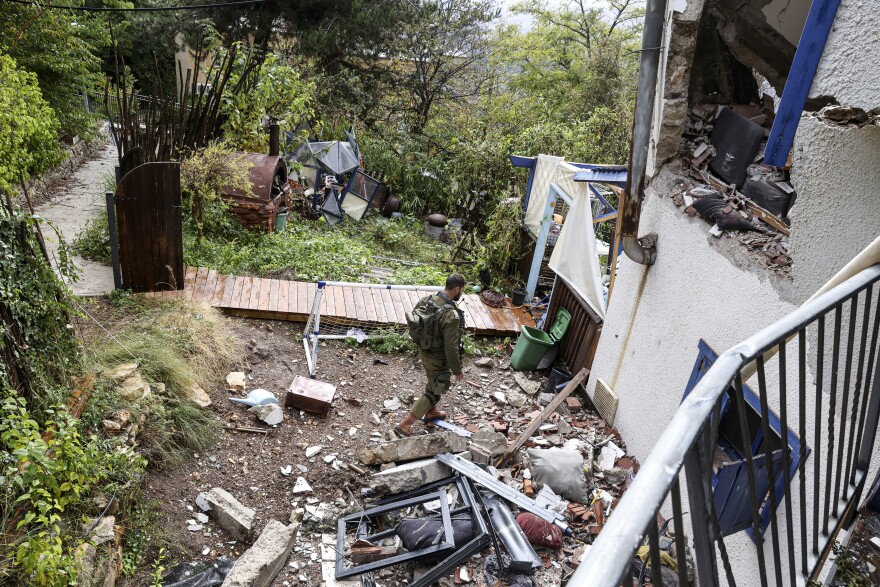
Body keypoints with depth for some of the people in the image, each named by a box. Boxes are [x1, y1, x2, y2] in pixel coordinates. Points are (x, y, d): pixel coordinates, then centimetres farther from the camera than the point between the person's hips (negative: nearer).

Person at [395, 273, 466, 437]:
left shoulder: (426, 300, -9)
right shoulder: (451, 315, -33)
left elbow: (413, 323, 5)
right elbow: (451, 347, -28)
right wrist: (457, 370, -14)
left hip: (424, 351, 8)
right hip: (438, 359, -8)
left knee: (433, 382, 30)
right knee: (434, 392, 10)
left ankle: (431, 413, 52)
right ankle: (404, 425, 12)